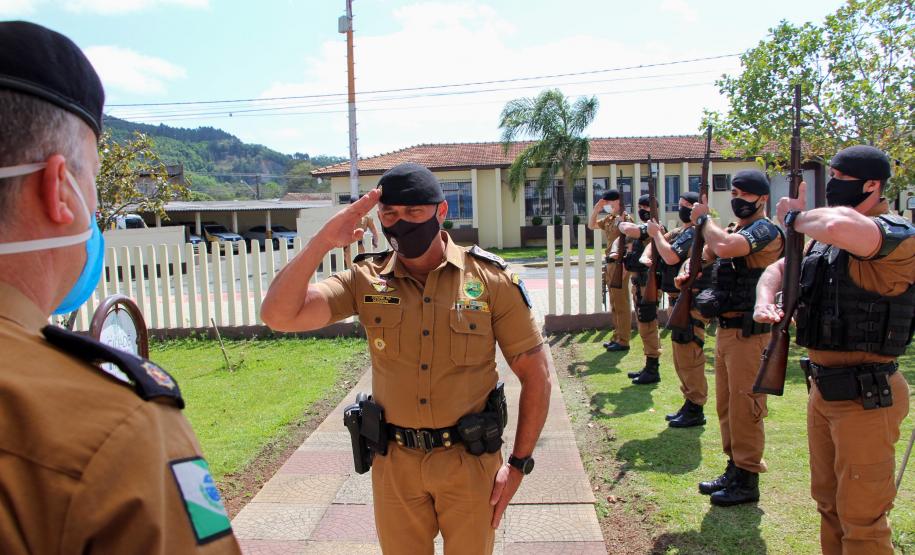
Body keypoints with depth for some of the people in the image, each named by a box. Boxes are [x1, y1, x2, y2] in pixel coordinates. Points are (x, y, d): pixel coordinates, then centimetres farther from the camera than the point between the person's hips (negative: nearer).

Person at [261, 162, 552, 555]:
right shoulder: (367, 280, -4)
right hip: (395, 462, 2)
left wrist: (519, 463, -6)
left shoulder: (490, 278, -9)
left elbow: (536, 371, -5)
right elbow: (278, 316, -13)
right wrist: (323, 241, -22)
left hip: (470, 460, -1)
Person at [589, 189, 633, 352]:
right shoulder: (609, 219, 13)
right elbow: (591, 225, 23)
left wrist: (624, 266, -29)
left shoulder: (626, 218, -11)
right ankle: (617, 337, 23)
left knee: (621, 304, -4)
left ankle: (623, 341, 1)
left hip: (619, 265, -9)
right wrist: (596, 209, 9)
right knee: (615, 304, 14)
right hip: (610, 264, 9)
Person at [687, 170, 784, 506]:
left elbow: (724, 247, -30)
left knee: (745, 407, -2)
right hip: (725, 330, 9)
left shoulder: (765, 230, -13)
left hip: (748, 333, -9)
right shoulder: (735, 231, 16)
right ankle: (734, 469, 28)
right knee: (726, 406, 16)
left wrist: (705, 218, -14)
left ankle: (747, 481, 10)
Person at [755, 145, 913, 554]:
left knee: (861, 521, 4)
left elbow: (841, 225, -40)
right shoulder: (822, 239, 9)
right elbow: (778, 268, 18)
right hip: (822, 389, 8)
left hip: (866, 397, -8)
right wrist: (765, 301, -4)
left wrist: (796, 217, -18)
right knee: (829, 504, 22)